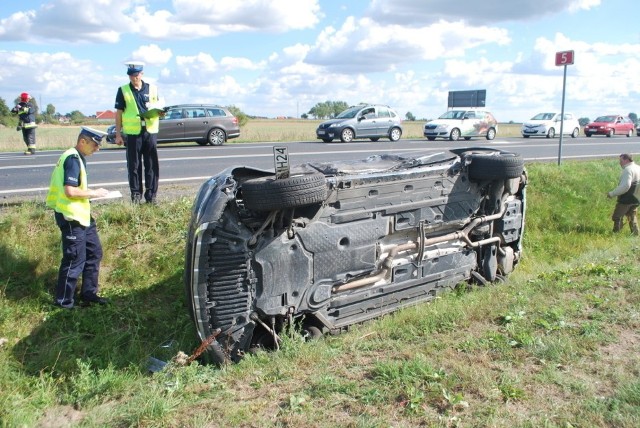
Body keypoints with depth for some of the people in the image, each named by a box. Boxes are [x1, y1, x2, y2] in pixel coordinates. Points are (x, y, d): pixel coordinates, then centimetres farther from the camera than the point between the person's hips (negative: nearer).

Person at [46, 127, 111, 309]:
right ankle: (63, 300, 12)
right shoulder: (73, 159, -18)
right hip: (71, 217, -10)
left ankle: (88, 293, 25)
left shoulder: (75, 157, 14)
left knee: (94, 252, 15)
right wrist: (94, 193, -15)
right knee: (75, 260, -1)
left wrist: (90, 192, 7)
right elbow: (70, 191, -26)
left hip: (81, 215, 10)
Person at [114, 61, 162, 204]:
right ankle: (136, 194, 13)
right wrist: (118, 134, 1)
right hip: (132, 133, -1)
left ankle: (151, 194, 12)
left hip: (150, 131, 1)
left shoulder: (152, 88, 8)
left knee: (152, 165, 3)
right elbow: (118, 113, 5)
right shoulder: (123, 90, 4)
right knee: (134, 166, 3)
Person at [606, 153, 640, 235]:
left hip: (626, 199, -9)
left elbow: (625, 186, -27)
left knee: (617, 217, -2)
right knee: (632, 218, 18)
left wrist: (612, 193, -22)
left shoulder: (628, 170, -18)